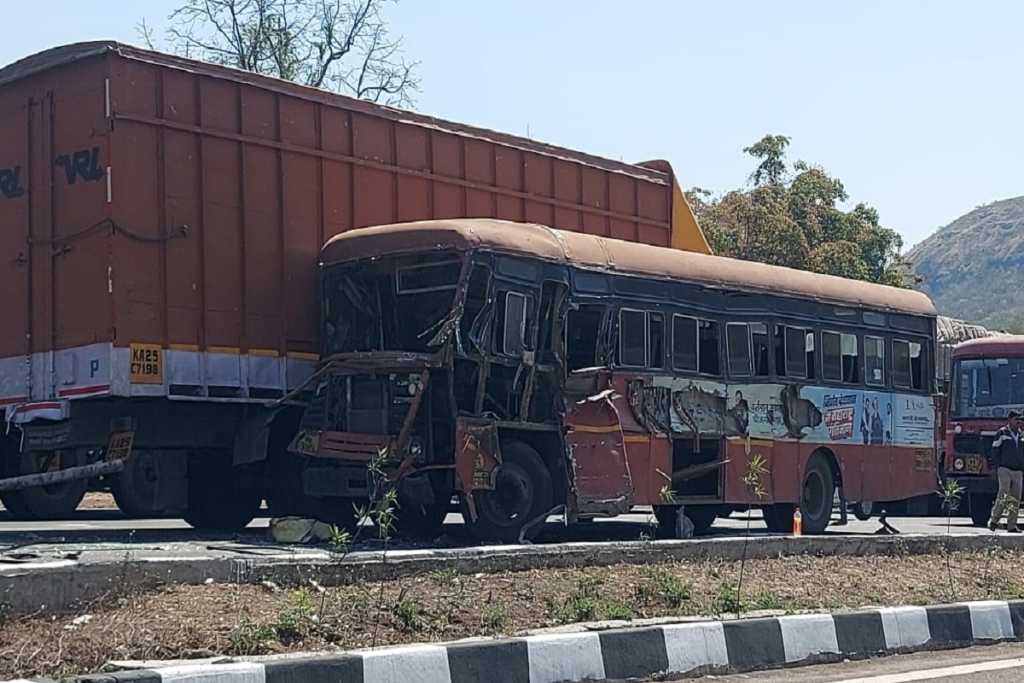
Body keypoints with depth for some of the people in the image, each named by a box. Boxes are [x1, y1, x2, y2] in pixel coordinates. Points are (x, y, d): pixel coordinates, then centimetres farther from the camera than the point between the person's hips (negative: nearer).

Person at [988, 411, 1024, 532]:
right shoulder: (1002, 433, -1)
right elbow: (995, 452, -3)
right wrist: (997, 468, -11)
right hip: (1005, 470, -5)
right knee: (1003, 496, -17)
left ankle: (1012, 526, 4)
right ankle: (993, 520, -5)